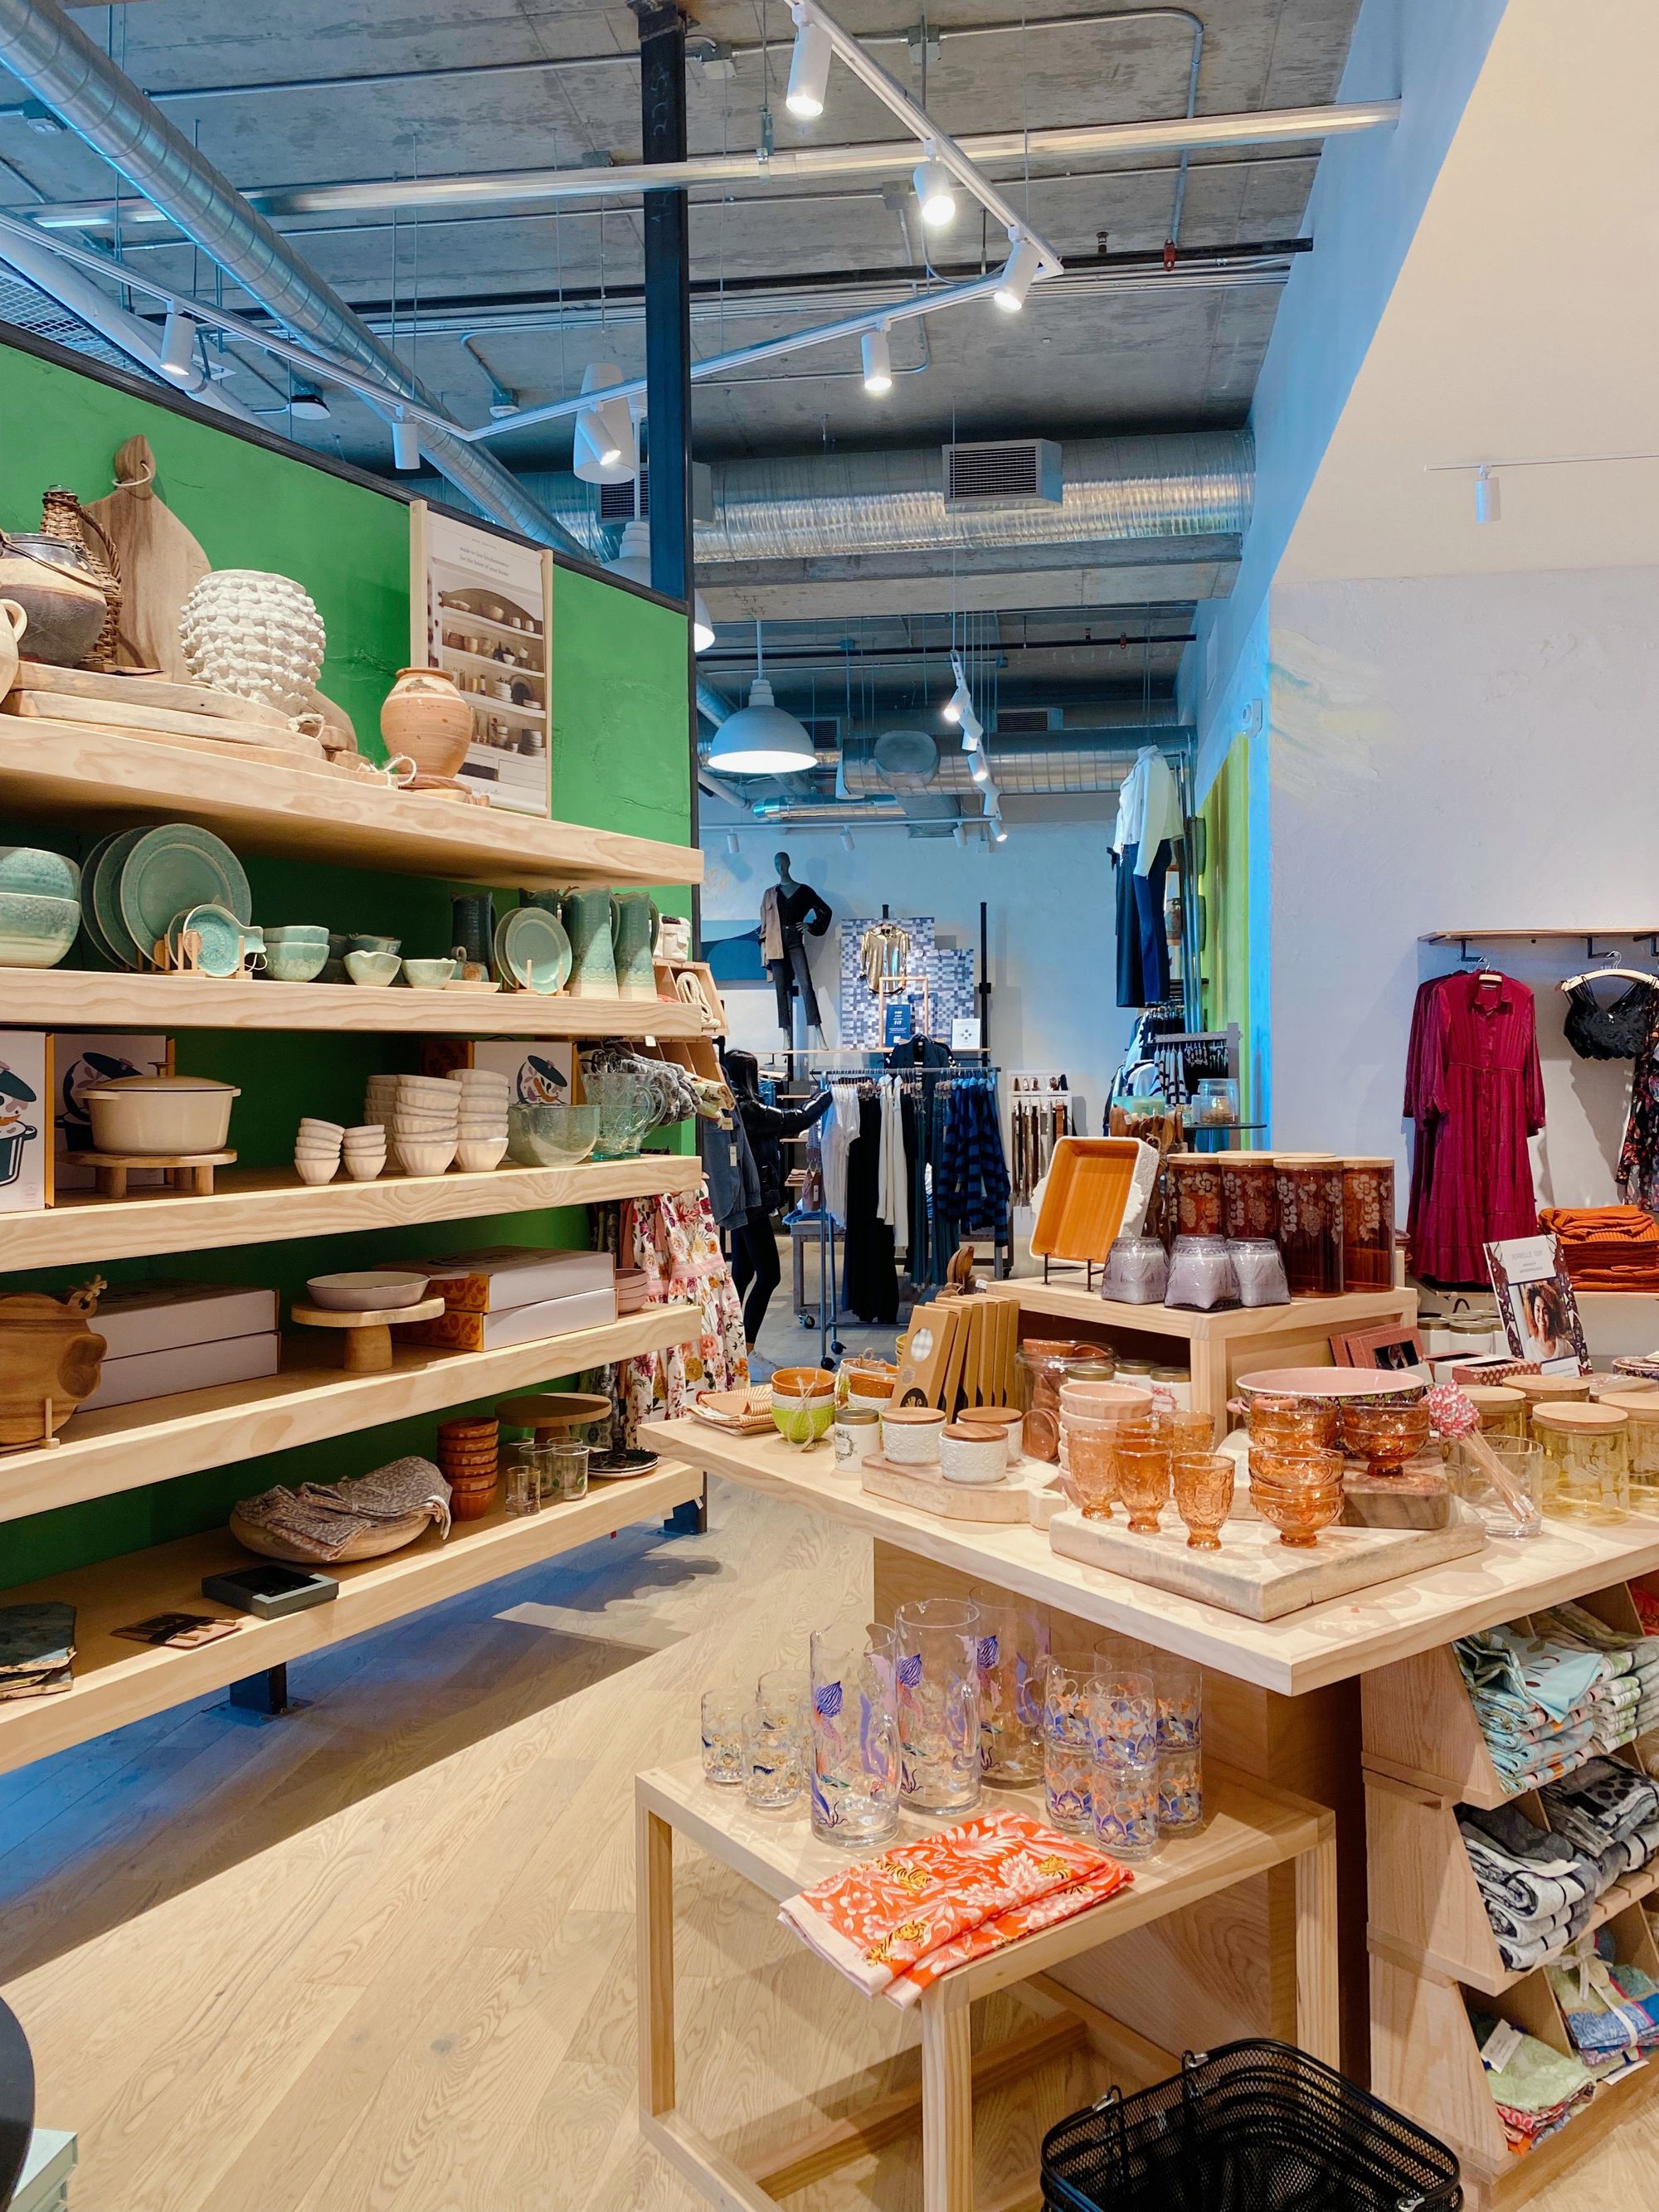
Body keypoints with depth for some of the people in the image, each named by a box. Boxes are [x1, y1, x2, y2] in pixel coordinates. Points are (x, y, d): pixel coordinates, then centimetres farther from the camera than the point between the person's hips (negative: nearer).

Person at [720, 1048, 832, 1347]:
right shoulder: (747, 1110, -18)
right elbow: (796, 1120, -14)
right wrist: (827, 1096, 0)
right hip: (753, 1202, -10)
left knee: (742, 1272, 15)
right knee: (768, 1275, -5)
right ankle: (745, 1345, -4)